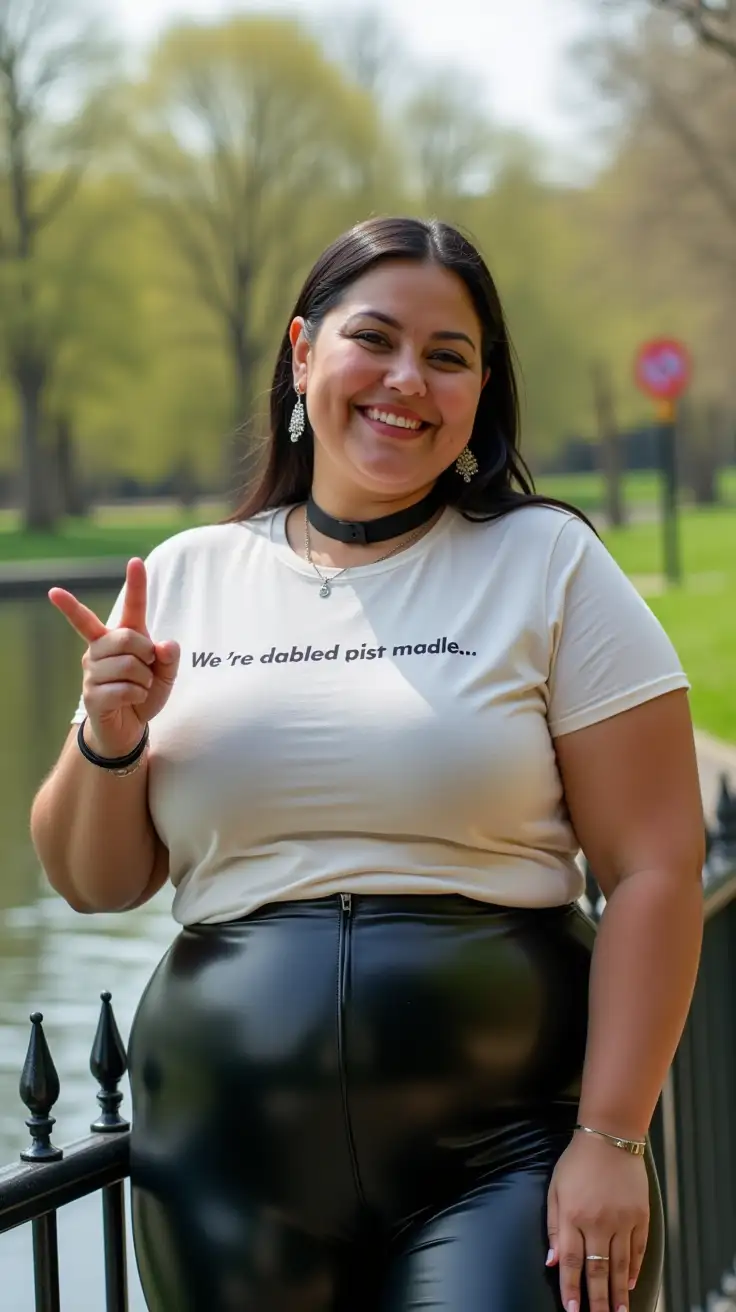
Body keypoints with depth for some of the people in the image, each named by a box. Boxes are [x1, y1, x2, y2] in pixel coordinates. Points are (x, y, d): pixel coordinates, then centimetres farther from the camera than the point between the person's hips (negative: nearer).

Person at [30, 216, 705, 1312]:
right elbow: (96, 883, 12)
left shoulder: (548, 564, 0)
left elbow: (655, 867, -4)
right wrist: (108, 742, -7)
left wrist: (611, 1137, -11)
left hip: (503, 1157, -2)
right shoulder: (188, 577, 8)